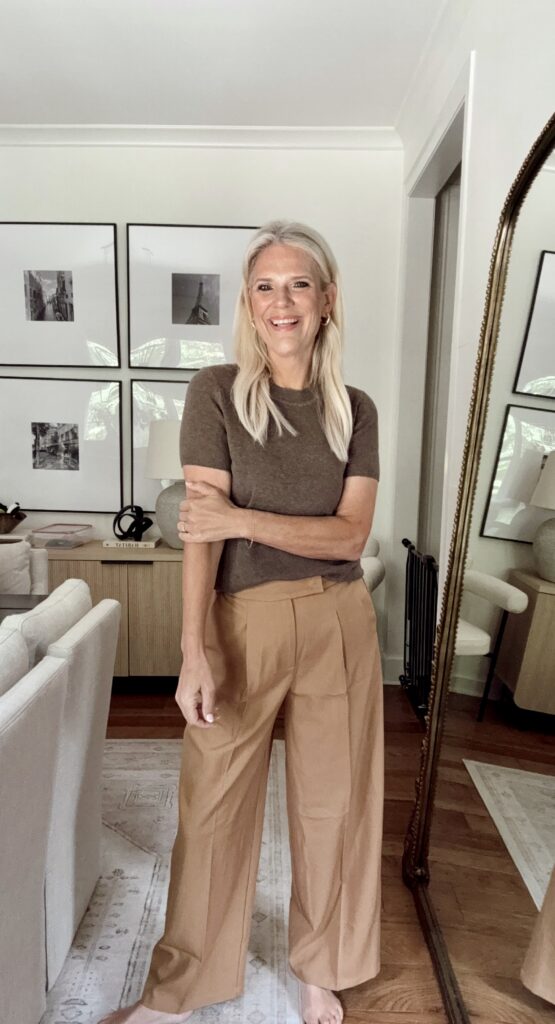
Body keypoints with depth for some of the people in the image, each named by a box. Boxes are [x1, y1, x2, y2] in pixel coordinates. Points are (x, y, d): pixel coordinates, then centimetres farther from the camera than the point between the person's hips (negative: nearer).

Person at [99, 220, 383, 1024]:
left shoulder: (356, 410, 5)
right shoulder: (216, 391, -2)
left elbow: (350, 536, -5)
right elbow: (200, 529, -10)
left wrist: (243, 518, -17)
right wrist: (195, 650, -18)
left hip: (337, 625, 3)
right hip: (242, 623, -2)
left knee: (332, 802, 14)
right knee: (214, 807, 10)